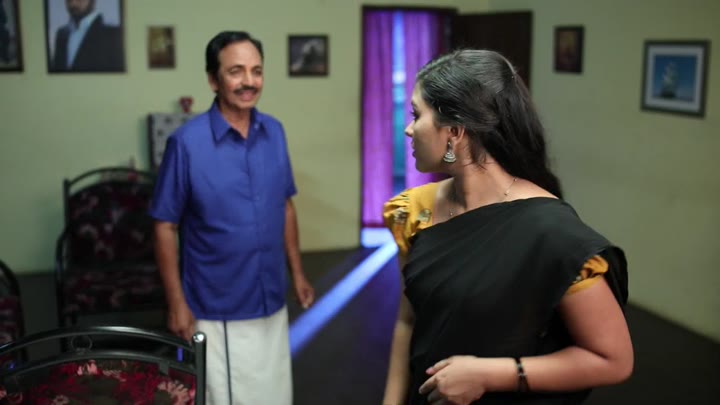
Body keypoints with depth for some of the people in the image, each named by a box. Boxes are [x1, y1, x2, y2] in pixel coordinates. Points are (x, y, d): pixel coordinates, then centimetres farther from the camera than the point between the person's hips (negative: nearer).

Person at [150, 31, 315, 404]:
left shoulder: (275, 132, 0)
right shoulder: (186, 141, -15)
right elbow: (165, 226, -10)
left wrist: (297, 272, 10)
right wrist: (176, 302, -12)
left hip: (271, 302, 5)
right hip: (215, 310, -5)